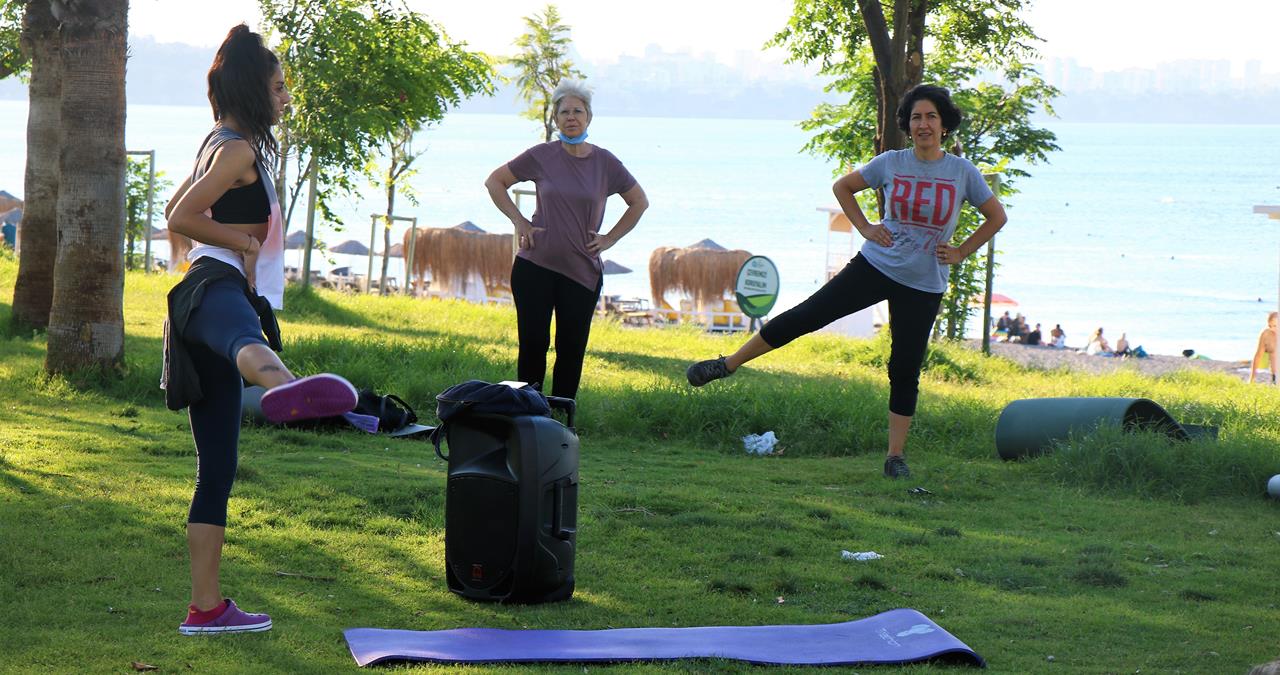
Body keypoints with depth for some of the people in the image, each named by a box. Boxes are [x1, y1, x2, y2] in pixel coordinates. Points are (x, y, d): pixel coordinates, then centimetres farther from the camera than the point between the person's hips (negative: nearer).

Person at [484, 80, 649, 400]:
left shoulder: (604, 162, 2)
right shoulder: (541, 156, 0)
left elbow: (639, 202, 15)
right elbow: (494, 182, 11)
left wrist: (609, 239, 6)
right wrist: (519, 222, 2)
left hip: (582, 271, 1)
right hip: (535, 266, -1)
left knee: (571, 350, 1)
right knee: (533, 345, -1)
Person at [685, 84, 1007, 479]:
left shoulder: (963, 173, -5)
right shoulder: (891, 163, -2)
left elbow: (996, 216, 7)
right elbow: (843, 187, 12)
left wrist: (961, 253, 0)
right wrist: (864, 228, 2)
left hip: (923, 287, -1)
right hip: (876, 266, 1)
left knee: (905, 370, 1)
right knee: (807, 316, -5)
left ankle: (895, 457, 11)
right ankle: (728, 364, 5)